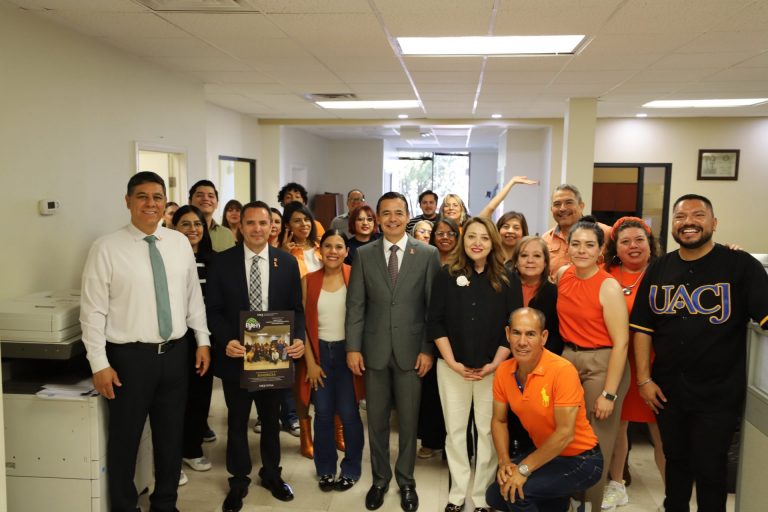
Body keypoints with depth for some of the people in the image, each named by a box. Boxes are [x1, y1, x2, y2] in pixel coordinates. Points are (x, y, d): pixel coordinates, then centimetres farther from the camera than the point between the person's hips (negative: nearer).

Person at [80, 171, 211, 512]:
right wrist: (99, 364, -12)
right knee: (124, 441, 11)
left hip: (175, 354, 4)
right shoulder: (107, 247, -9)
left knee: (171, 437, 18)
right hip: (130, 357, -4)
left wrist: (202, 340, 6)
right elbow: (92, 310, -9)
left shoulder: (180, 243, 3)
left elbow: (194, 295, 9)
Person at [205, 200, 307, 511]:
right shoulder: (222, 262, -5)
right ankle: (238, 481, 32)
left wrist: (298, 338, -16)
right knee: (237, 421, 14)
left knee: (271, 419, 18)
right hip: (236, 354, -1)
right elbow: (213, 309, -4)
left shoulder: (287, 262, -1)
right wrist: (226, 340, -19)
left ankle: (271, 474, 38)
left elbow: (296, 308, 1)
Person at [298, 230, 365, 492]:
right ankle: (326, 469, 28)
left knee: (348, 413, 2)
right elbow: (303, 323, 2)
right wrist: (310, 361, -2)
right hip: (319, 352, 2)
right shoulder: (309, 280, 0)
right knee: (323, 414, 10)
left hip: (347, 350, -2)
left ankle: (351, 469, 23)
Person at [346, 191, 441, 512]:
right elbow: (355, 304, 2)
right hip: (374, 350, 1)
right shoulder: (364, 255, 3)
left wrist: (428, 349, -6)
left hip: (411, 350, -1)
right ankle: (379, 479, 30)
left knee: (408, 420, 10)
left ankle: (406, 481, 28)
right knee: (377, 419, 12)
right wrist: (353, 347, -4)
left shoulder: (428, 254, -2)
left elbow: (434, 306, -2)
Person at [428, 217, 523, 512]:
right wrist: (452, 362, -8)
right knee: (455, 430, 10)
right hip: (452, 367, 1)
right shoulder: (447, 276, 0)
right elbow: (435, 323, -1)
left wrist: (495, 364, -9)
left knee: (488, 431, 6)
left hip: (493, 368, 0)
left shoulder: (508, 280, 0)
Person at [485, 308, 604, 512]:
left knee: (515, 492, -23)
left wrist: (523, 468, -23)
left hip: (579, 460, -7)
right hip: (544, 454, 7)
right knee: (495, 495, 4)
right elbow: (499, 421, 5)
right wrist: (505, 462, -10)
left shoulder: (562, 371, -26)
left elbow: (565, 433, -27)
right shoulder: (503, 371, -7)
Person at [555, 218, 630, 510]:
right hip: (568, 359, 6)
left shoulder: (608, 286, -17)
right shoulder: (562, 275, 1)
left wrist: (609, 394, -18)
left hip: (602, 365, -6)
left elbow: (621, 342, -18)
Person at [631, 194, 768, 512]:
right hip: (667, 389, 4)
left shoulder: (740, 265, -8)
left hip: (719, 393, -4)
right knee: (675, 459, 20)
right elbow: (642, 327, 5)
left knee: (709, 468, 7)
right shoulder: (658, 269, 4)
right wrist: (644, 378, 0)